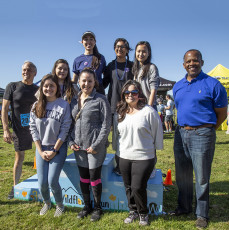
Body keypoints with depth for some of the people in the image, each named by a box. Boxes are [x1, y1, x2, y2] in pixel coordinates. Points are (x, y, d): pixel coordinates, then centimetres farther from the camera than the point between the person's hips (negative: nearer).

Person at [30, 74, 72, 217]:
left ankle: (60, 205, 24)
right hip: (41, 148, 3)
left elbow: (65, 130, -9)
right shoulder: (37, 106, 3)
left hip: (58, 148, -3)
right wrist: (40, 151, -4)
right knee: (42, 183, 4)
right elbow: (33, 128, 3)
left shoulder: (64, 105, -8)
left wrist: (54, 151, -10)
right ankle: (47, 203, 36)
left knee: (52, 181, -7)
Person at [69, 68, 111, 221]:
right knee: (83, 178, 14)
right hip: (79, 146, 5)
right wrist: (71, 141, 3)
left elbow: (106, 125, -11)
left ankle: (97, 208, 27)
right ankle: (87, 206, 34)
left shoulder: (101, 100, -8)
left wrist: (96, 145, -15)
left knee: (95, 177, 5)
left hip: (95, 147, -5)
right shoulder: (74, 101, 9)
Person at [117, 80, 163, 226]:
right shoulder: (122, 113, 8)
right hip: (124, 157, 6)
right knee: (128, 187, 14)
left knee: (138, 187, -5)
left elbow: (157, 133, -3)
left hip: (143, 157, -5)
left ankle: (143, 213, 23)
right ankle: (133, 211, 37)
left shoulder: (149, 111, -9)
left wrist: (156, 150, 1)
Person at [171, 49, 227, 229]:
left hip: (202, 135, -5)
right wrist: (183, 129, 14)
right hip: (181, 133, 6)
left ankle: (202, 214, 22)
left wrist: (206, 131, 1)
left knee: (202, 176, 3)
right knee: (182, 174, 15)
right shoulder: (178, 86, 12)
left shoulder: (212, 84, -5)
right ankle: (184, 206, 34)